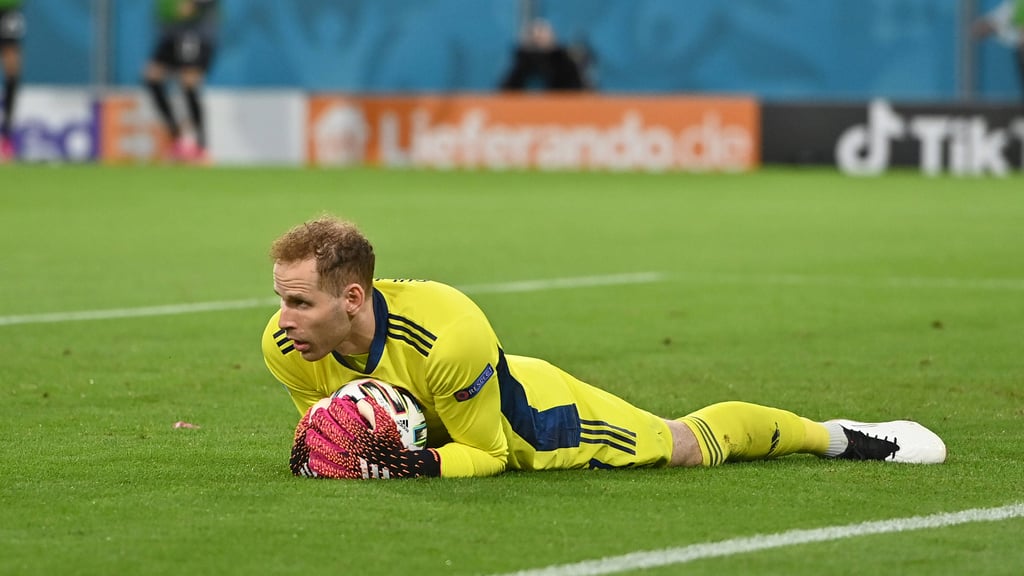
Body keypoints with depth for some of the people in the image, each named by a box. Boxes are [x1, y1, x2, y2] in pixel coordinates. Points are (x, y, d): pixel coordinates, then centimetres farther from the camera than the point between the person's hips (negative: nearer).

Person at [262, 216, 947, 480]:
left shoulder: (450, 337, -45)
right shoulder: (286, 345, -29)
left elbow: (489, 453, -29)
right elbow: (321, 419, -6)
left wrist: (420, 464, -47)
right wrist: (313, 448, -29)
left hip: (533, 418, -5)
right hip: (432, 425, 5)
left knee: (690, 445, 15)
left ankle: (838, 436, 42)